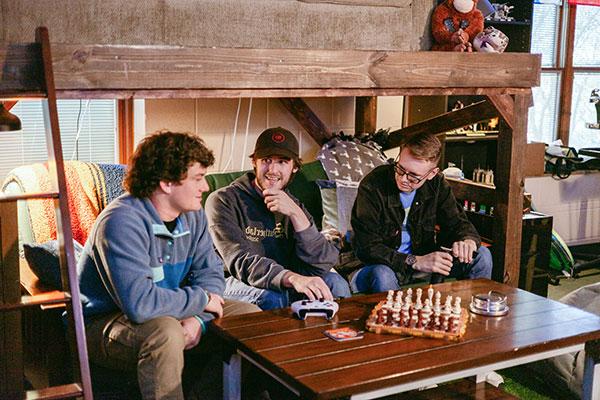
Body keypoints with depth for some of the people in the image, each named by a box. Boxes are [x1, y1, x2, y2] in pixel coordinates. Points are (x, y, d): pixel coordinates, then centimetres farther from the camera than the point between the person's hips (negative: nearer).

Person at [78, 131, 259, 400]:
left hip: (170, 314, 8)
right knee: (166, 332, -39)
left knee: (250, 315, -2)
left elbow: (210, 272, 0)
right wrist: (201, 300, -22)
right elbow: (140, 303, -37)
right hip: (103, 325, -8)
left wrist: (198, 318, -21)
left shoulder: (192, 215, -1)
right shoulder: (122, 222, -28)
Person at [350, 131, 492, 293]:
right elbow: (367, 248, -23)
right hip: (386, 263, -5)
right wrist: (415, 261, -31)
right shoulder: (372, 186, -21)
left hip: (423, 259, 5)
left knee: (481, 256, -6)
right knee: (382, 276, -41)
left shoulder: (436, 184, -5)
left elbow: (456, 222, 4)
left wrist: (467, 240, -22)